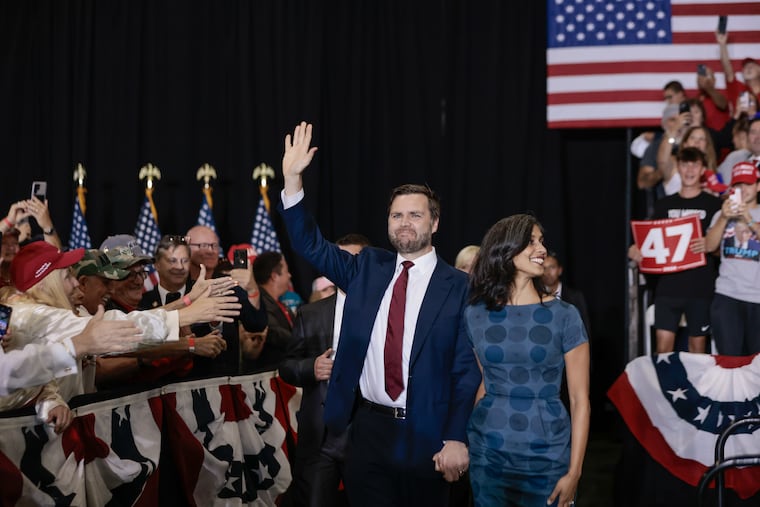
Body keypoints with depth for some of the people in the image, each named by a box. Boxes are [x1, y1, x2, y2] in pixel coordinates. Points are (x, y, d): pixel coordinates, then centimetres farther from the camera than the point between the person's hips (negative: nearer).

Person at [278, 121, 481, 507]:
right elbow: (311, 245, 5)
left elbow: (468, 370, -5)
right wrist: (292, 179, -6)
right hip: (369, 428, 3)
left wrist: (456, 439, -11)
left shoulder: (459, 286, -4)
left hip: (426, 434, -3)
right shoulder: (367, 269, 8)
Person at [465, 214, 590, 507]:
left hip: (547, 458, -2)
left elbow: (580, 400, -5)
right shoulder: (475, 314, 2)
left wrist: (574, 472, -11)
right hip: (487, 455, 2)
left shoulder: (564, 315, -4)